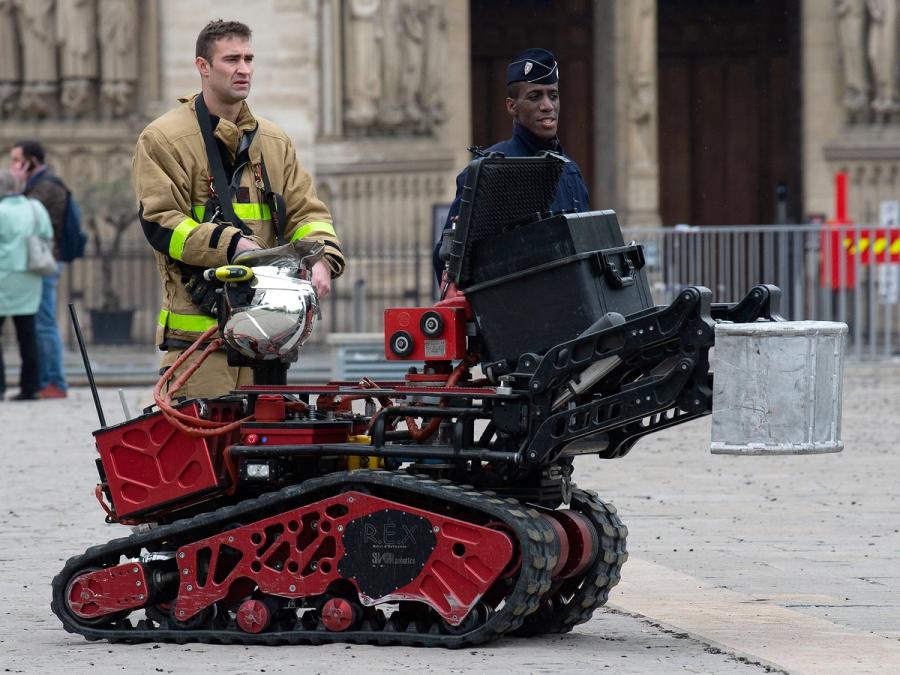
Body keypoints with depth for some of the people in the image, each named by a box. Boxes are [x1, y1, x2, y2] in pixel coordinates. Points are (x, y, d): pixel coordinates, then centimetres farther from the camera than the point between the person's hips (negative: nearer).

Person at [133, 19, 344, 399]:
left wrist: (322, 259, -7)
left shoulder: (274, 141, 19)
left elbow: (304, 211, 16)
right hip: (197, 325, -6)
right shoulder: (162, 139, 1)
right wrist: (231, 245, -21)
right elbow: (160, 222, -8)